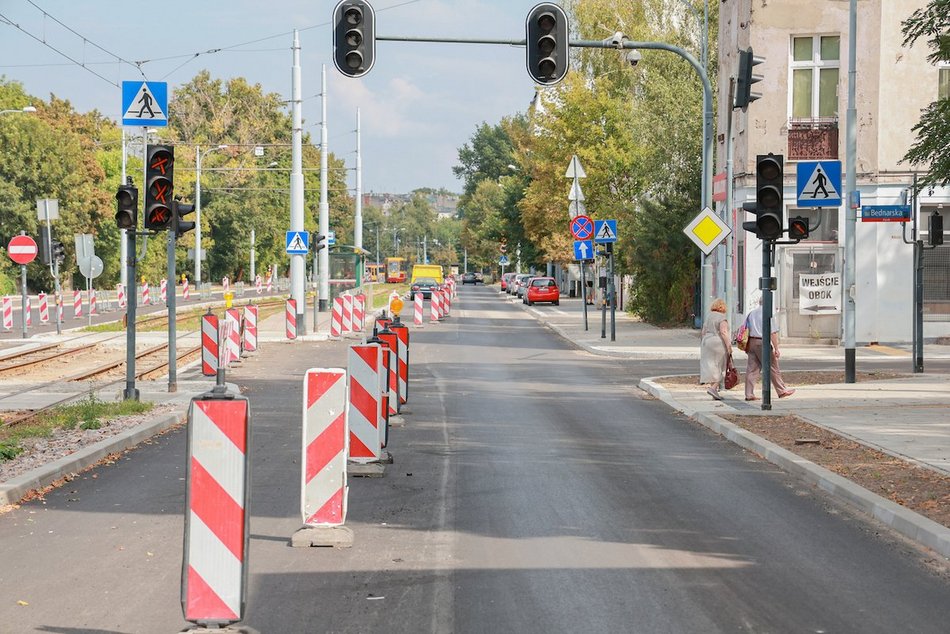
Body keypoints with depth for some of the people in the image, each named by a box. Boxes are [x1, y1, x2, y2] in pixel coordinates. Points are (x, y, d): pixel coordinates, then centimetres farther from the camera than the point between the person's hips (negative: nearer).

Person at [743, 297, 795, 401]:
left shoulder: (751, 313, 13)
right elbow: (773, 333, -11)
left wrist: (746, 347, 20)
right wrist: (776, 349, -8)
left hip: (751, 342, 6)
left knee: (752, 369, 5)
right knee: (773, 368, 5)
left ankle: (749, 394, 1)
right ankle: (782, 391, 15)